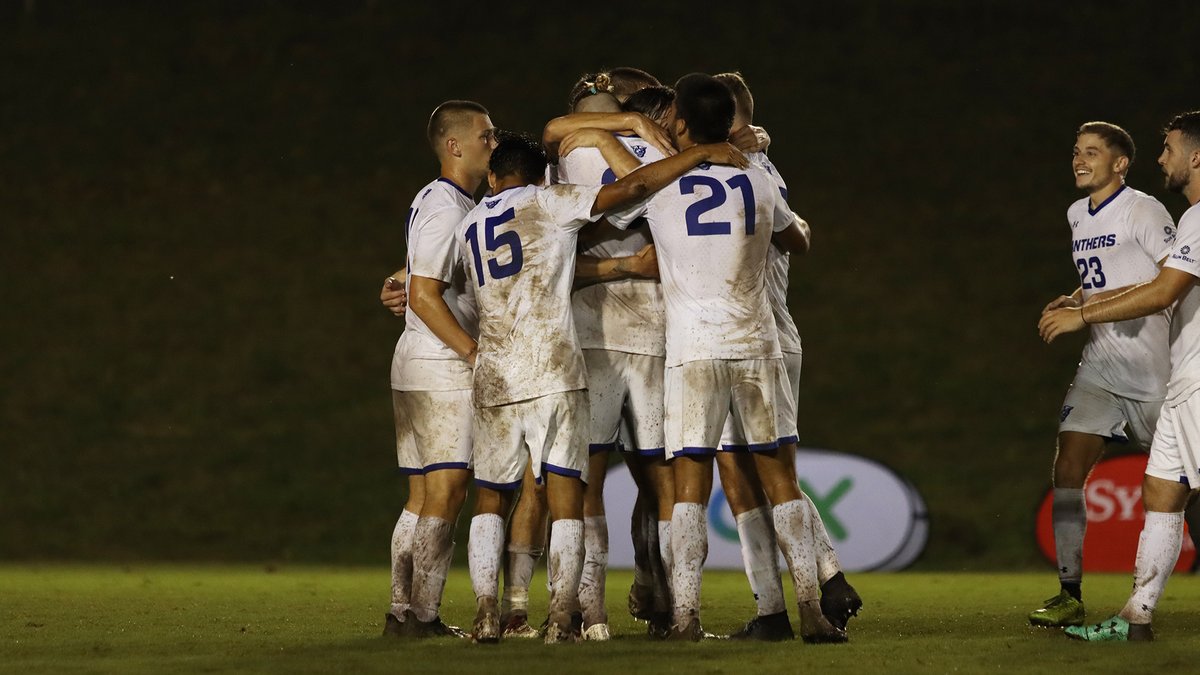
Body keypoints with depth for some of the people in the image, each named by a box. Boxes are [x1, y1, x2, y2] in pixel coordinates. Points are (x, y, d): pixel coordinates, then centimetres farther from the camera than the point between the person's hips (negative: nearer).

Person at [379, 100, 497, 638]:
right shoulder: (446, 208, -14)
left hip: (415, 366, 10)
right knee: (445, 494, -10)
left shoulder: (433, 202, 18)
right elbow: (425, 297, -19)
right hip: (443, 369, -10)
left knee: (423, 497, 10)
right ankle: (424, 616, -12)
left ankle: (402, 613, 11)